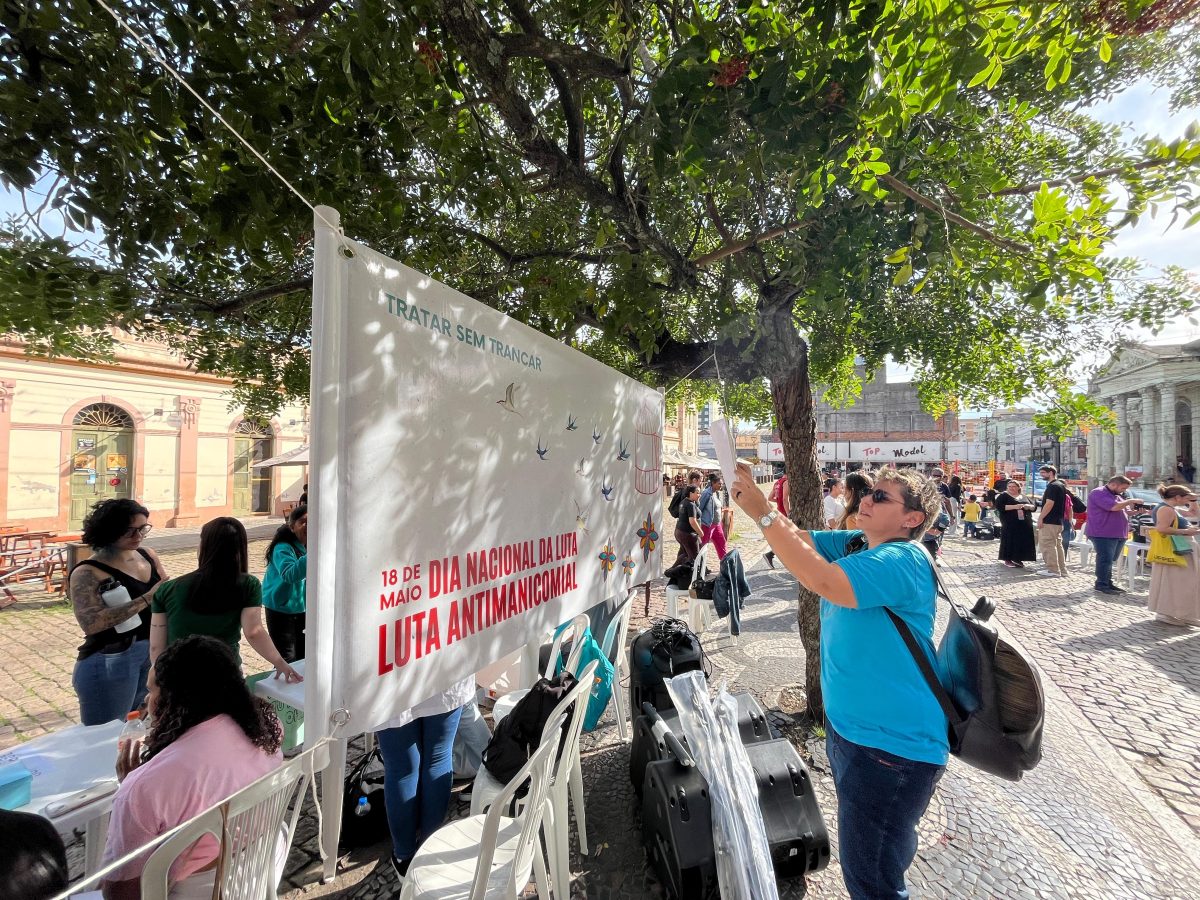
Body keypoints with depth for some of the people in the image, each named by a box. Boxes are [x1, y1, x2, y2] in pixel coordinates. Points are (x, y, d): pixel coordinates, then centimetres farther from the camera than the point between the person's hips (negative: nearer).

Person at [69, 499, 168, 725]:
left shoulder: (148, 556, 2)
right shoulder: (89, 572, -15)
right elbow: (90, 622, -27)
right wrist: (146, 599, -30)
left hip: (153, 654, 6)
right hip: (111, 662, -6)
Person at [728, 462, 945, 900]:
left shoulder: (902, 562, -25)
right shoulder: (853, 545, 3)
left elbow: (823, 581, -38)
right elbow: (795, 537, -1)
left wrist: (762, 513, -35)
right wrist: (750, 492, -17)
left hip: (893, 746, -8)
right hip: (848, 726, 9)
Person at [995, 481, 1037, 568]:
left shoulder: (1024, 497, 18)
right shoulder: (1003, 496, 0)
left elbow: (1033, 507, 18)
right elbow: (999, 506, -13)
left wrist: (1028, 506, -5)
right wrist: (1014, 506, -20)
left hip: (1025, 524, 6)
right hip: (1010, 524, -5)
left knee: (1023, 542, 4)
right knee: (1010, 541, -5)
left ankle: (1017, 559, 14)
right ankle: (1008, 560, 2)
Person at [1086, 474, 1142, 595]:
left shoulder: (1117, 495, 20)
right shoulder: (1099, 493, -12)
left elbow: (1122, 511, 25)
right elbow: (1115, 507, -24)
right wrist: (1131, 501, -11)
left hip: (1118, 534, 10)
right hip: (1103, 534, -9)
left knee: (1110, 560, 14)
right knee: (1105, 559, -8)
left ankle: (1108, 583, 21)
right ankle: (1101, 585, -3)